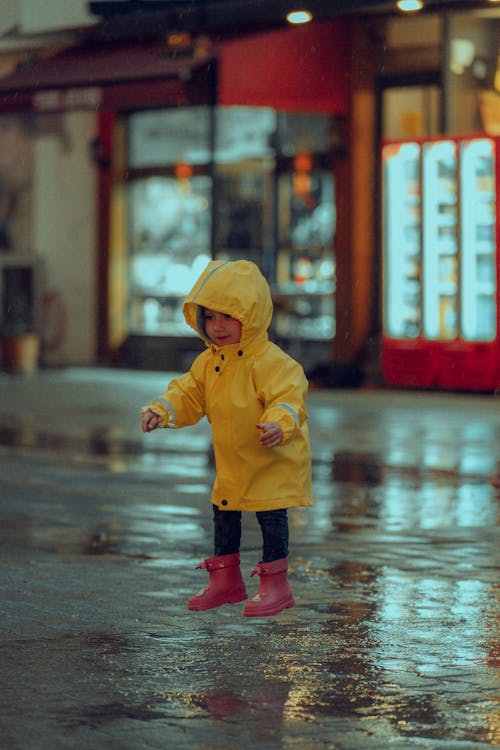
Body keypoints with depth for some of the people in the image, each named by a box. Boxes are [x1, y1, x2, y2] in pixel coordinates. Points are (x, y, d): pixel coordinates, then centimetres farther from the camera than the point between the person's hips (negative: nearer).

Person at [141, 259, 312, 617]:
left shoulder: (271, 361, -22)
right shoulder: (208, 362, 3)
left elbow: (289, 398, -29)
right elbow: (189, 394, 8)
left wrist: (278, 425, -48)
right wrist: (161, 410, -9)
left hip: (274, 460, -8)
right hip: (232, 461, 8)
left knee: (271, 516, -4)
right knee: (224, 513, 15)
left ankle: (275, 584, 8)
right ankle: (226, 580, 29)